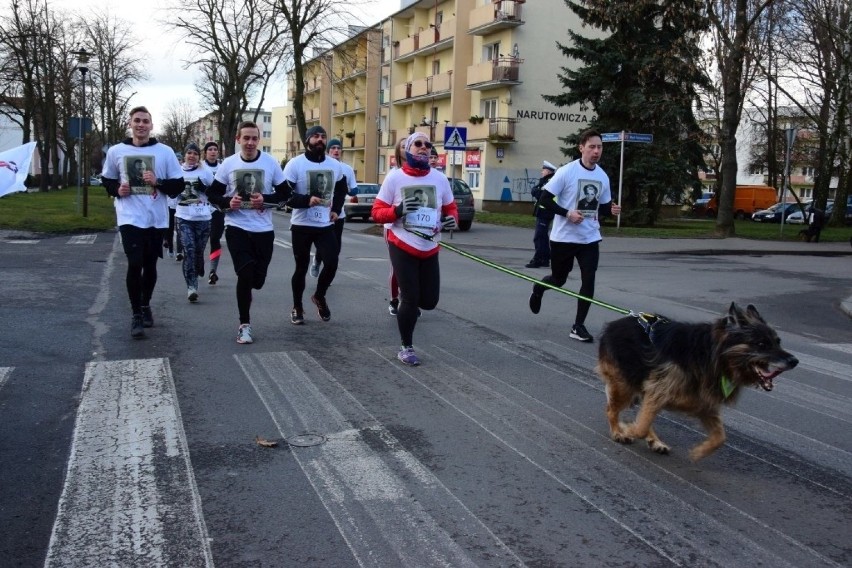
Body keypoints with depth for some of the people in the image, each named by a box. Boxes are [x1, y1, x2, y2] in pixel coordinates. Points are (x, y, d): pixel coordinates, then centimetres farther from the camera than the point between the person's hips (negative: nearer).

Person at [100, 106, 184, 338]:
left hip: (157, 218, 1)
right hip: (130, 218, -1)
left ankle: (146, 306, 35)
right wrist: (117, 190, -6)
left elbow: (178, 185, 1)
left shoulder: (165, 151, 0)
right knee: (135, 265, -11)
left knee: (150, 265, 13)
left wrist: (158, 182, -16)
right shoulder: (116, 151, 2)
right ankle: (136, 315, 3)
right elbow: (107, 180, 15)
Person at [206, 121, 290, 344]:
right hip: (236, 228, -1)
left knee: (257, 279, 7)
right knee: (245, 274, -13)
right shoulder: (228, 164, 0)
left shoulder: (270, 163, -1)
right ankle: (244, 324, 2)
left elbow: (285, 193, 3)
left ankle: (244, 293, 44)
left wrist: (265, 199, -15)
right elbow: (212, 194, 6)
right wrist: (227, 202, -14)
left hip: (263, 229, 1)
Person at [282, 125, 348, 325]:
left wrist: (336, 209, 7)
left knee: (331, 264, -6)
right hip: (301, 225, -3)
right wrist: (306, 200, -28)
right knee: (301, 268, 5)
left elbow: (341, 189, 22)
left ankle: (319, 297, 22)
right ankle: (297, 308, 23)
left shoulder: (335, 165, 5)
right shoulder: (295, 164, -10)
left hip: (326, 225, 3)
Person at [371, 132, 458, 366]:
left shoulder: (440, 178, 2)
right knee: (411, 299, -2)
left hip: (430, 249, 4)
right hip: (402, 246, -4)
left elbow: (450, 208, 12)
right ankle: (406, 348, 17)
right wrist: (398, 210, -24)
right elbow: (377, 212, -4)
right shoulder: (395, 177, -7)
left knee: (429, 301, 5)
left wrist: (452, 219, -11)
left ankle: (405, 296, 39)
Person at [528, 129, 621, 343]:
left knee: (588, 282, -6)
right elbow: (545, 198, -11)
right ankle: (538, 288, 46)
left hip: (590, 238, 4)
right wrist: (567, 213, -22)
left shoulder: (603, 177, 4)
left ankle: (578, 326, 6)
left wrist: (612, 209, -7)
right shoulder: (566, 171, -12)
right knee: (559, 279, 10)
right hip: (563, 237, -3)